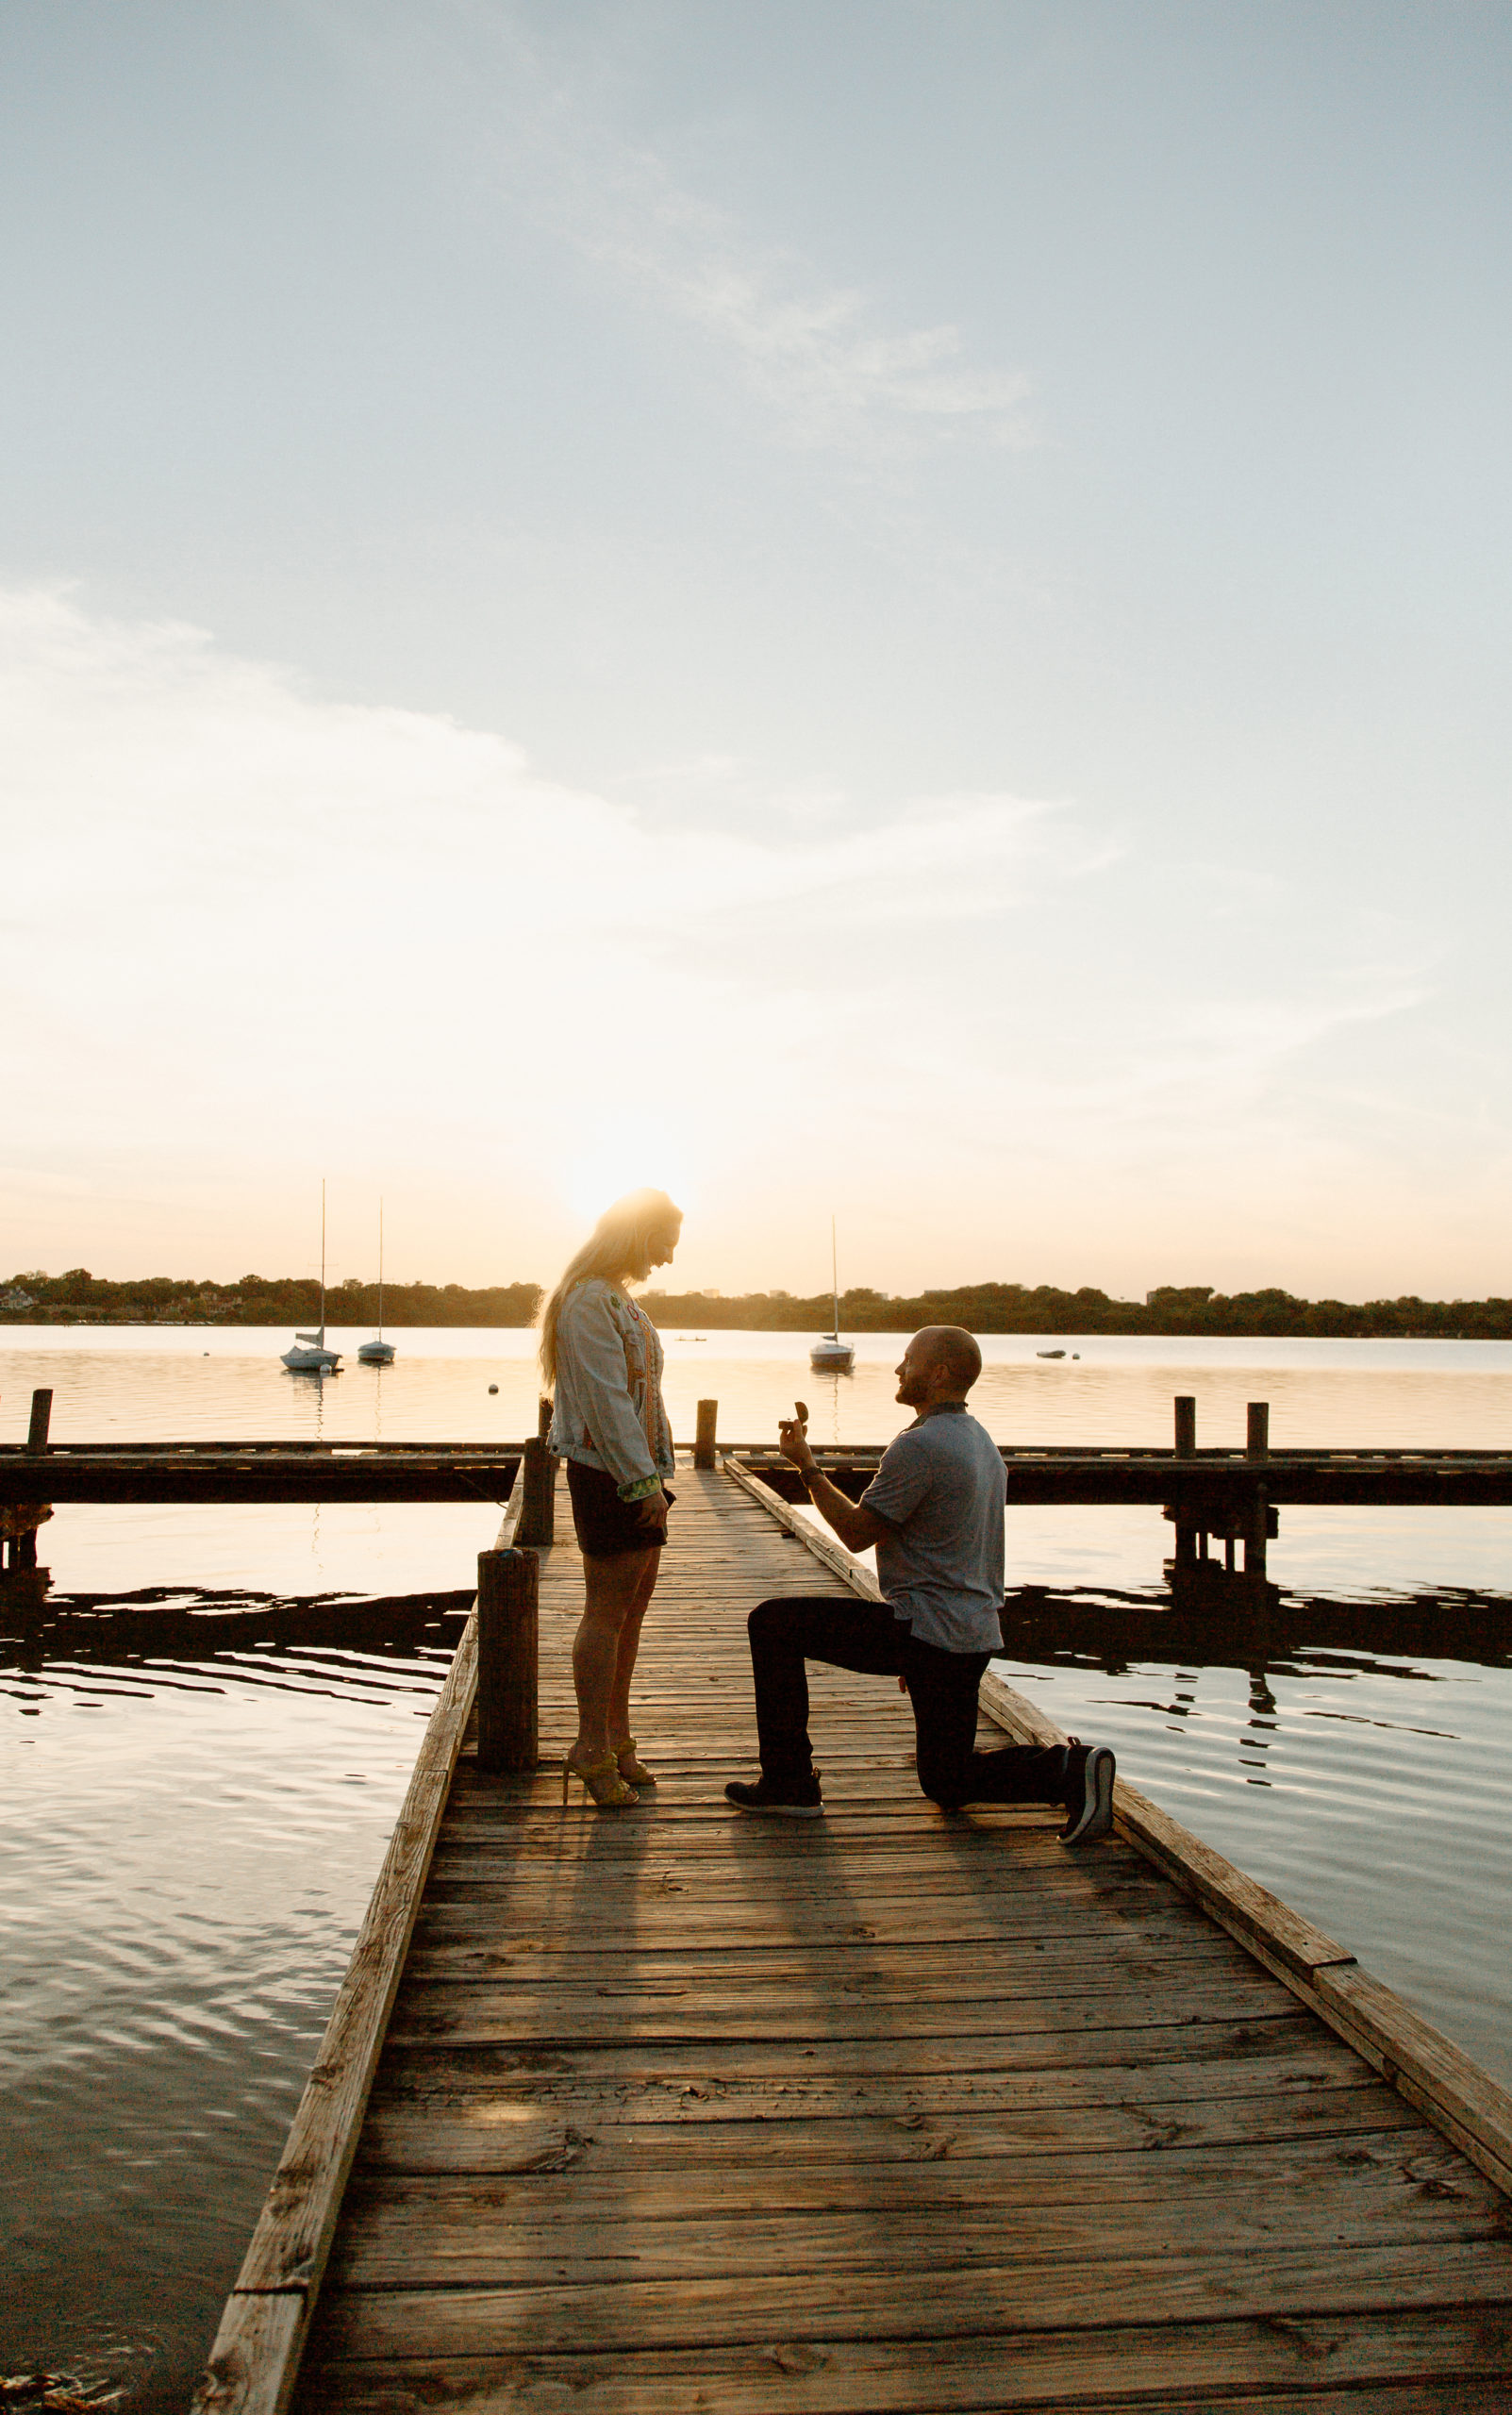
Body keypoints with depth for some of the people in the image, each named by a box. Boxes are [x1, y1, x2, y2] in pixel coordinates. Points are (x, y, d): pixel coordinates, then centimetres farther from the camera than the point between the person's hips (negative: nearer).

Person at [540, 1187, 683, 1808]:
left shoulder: (619, 1299, 18)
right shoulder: (589, 1301, -14)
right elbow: (605, 1398, -20)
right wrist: (644, 1479, -21)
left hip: (637, 1473, 10)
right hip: (605, 1473, -10)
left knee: (633, 1605, 12)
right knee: (607, 1611, -4)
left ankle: (615, 1736, 22)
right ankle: (592, 1750, 4)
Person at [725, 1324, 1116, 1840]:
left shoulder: (920, 1445, -18)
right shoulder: (980, 1440, 14)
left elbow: (856, 1531, -13)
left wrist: (806, 1465, -2)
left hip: (926, 1633, -10)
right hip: (975, 1634, 10)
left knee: (772, 1623, 0)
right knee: (946, 1784, 21)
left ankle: (790, 1783, 4)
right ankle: (1067, 1769, 0)